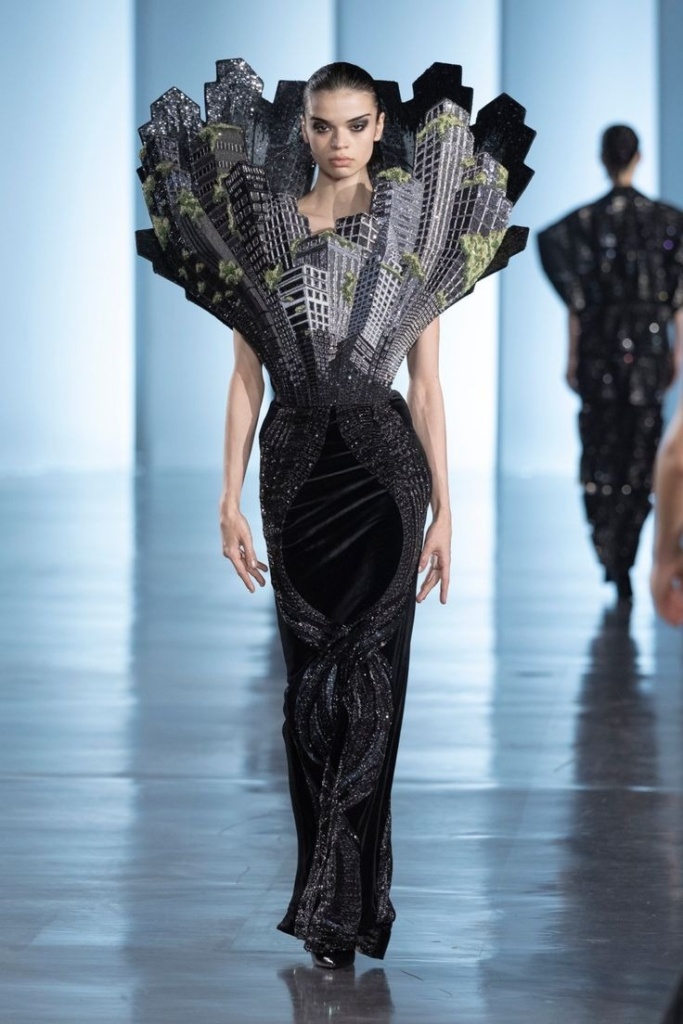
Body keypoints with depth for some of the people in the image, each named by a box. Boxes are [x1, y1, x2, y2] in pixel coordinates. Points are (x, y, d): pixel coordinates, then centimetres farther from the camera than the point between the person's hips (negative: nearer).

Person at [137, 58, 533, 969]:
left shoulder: (413, 230, 2)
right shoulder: (261, 226, 4)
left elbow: (428, 382, 1)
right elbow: (247, 375, 4)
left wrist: (444, 509, -3)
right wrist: (230, 498, -2)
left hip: (383, 470, -2)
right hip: (296, 469, 2)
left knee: (367, 685, -5)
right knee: (310, 683, 6)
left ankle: (340, 909, 1)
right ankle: (337, 900, 17)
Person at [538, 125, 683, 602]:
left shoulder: (585, 220, -6)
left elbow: (577, 298, -7)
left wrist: (573, 356, -2)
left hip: (600, 348, -1)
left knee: (600, 450, 10)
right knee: (641, 455, 6)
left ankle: (608, 552, 5)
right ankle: (624, 555, 1)